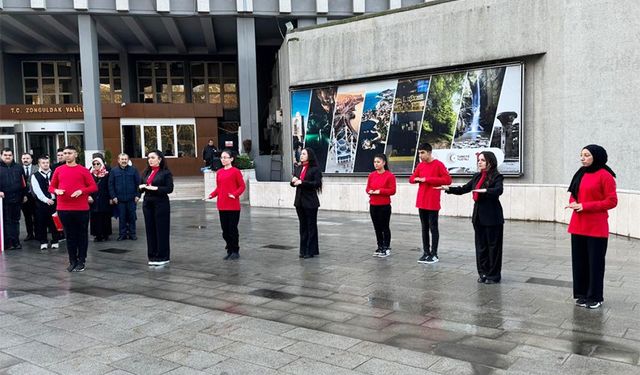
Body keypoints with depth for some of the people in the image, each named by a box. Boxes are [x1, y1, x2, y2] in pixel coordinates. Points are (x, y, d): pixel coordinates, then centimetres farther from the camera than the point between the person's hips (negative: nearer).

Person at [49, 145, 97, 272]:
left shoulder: (83, 170, -1)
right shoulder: (58, 170, 8)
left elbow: (94, 187, -1)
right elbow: (51, 187, 14)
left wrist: (81, 191, -16)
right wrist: (56, 190, -8)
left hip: (81, 209, -2)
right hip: (64, 209, 3)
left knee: (82, 235, 4)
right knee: (69, 235, 10)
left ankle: (81, 261, 13)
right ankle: (72, 261, 19)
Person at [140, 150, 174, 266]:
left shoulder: (166, 172, -5)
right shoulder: (146, 172, 14)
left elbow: (169, 188, -12)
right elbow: (141, 187, 17)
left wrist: (155, 188, -21)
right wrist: (141, 187, -5)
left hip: (161, 203, -6)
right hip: (147, 203, 6)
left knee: (161, 230, -1)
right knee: (150, 230, 7)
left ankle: (162, 257, 7)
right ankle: (152, 256, 16)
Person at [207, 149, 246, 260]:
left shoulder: (236, 171, -8)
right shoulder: (219, 172, 10)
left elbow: (242, 186, -7)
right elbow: (218, 188, 16)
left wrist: (235, 194, -21)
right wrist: (212, 195, 0)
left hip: (233, 206, -5)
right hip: (222, 206, 6)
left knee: (233, 229, 1)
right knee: (225, 229, 10)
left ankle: (235, 251, 14)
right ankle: (229, 251, 21)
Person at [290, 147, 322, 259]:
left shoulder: (315, 169, -8)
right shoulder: (298, 168, 10)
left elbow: (317, 183, -17)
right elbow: (294, 183, 15)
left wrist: (302, 182, -21)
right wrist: (293, 181, -9)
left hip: (310, 202, -6)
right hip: (299, 201, 6)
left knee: (311, 226, 3)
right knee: (303, 226, 11)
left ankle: (311, 251, 10)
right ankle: (303, 250, 18)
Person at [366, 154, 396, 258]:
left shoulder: (390, 176, -9)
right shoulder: (371, 175, 7)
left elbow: (392, 190, -11)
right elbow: (368, 188, 12)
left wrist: (380, 191, -19)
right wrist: (370, 191, -10)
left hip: (385, 206, -5)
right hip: (373, 206, 5)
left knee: (385, 227, 2)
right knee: (377, 227, 11)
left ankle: (387, 248, 14)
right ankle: (380, 247, 22)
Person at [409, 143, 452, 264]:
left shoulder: (438, 164, -8)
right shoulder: (420, 165, 11)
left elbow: (447, 180, -16)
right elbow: (411, 178, 20)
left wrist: (428, 179, -17)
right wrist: (416, 179, -5)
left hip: (432, 203, -6)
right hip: (421, 202, 6)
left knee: (433, 227, 0)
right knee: (424, 228, 11)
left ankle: (434, 254, 7)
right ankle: (426, 252, 18)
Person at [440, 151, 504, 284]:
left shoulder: (497, 176, -8)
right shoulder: (477, 176, 11)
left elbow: (499, 190, -26)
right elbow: (463, 189, 14)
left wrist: (485, 190, -42)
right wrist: (448, 189, 3)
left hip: (492, 217, -6)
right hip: (478, 215, 6)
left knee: (493, 245, 2)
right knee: (481, 245, 11)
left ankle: (494, 275, 12)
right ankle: (483, 273, 20)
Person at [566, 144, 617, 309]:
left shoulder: (605, 176, -10)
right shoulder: (580, 174, 11)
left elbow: (612, 201, -12)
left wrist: (585, 206, -18)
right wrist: (573, 203, -3)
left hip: (596, 228, -6)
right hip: (578, 226, 6)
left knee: (595, 263, 3)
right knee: (579, 262, 11)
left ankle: (595, 297, 15)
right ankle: (582, 294, 23)